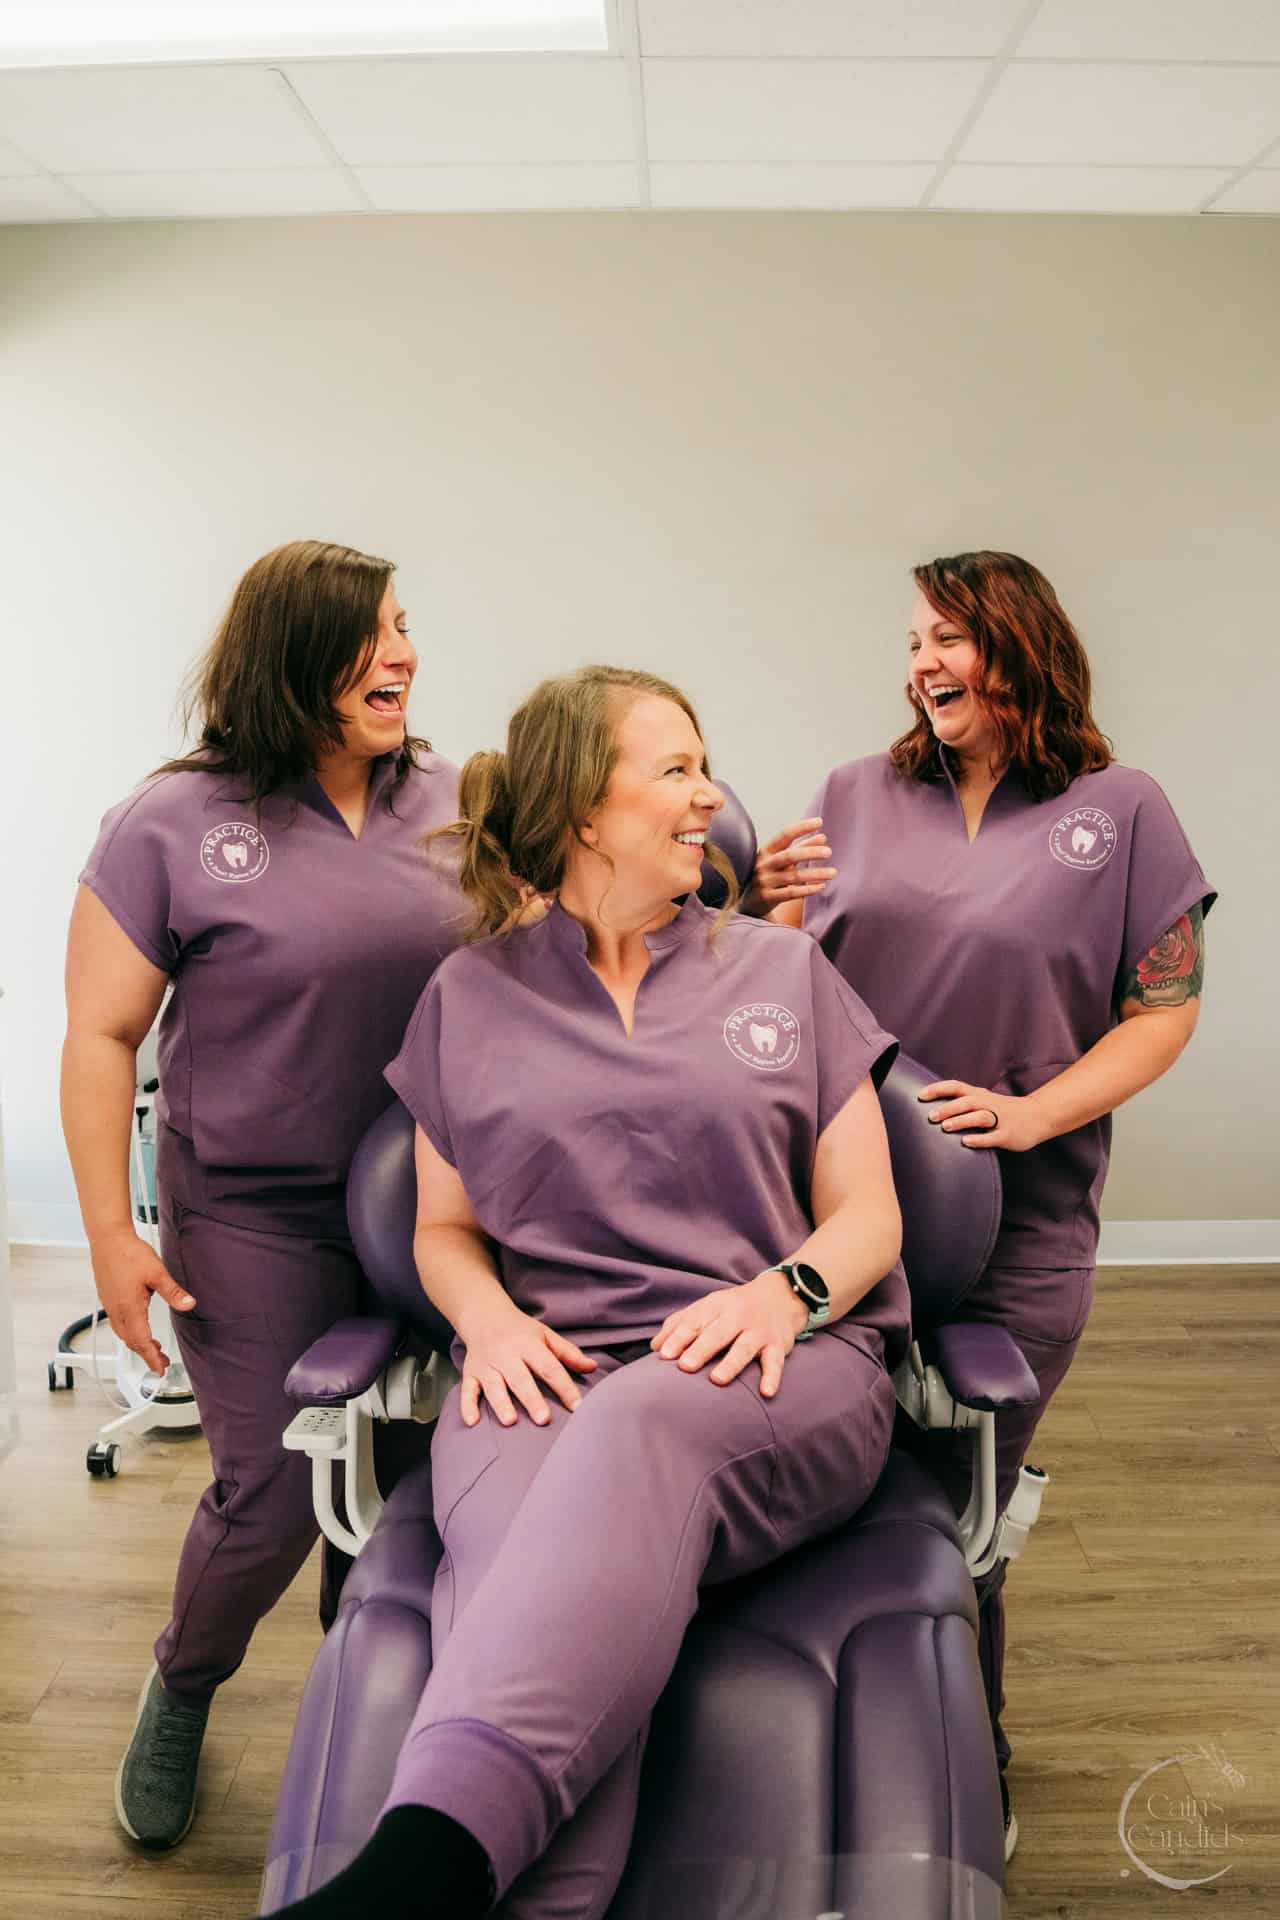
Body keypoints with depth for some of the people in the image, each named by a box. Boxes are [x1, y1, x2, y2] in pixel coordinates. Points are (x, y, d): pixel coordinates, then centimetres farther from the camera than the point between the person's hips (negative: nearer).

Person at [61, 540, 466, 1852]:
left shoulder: (450, 805, 4)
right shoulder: (174, 825, -7)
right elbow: (100, 1037, -5)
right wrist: (112, 1234, -9)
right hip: (252, 1216, -3)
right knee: (273, 1490, 2)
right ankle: (179, 1695, 35)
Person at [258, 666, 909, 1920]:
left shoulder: (787, 973, 16)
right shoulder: (470, 996, 17)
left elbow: (866, 1215, 13)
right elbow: (444, 1227, 20)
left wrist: (787, 1291, -11)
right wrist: (490, 1316, -4)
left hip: (777, 1368, 0)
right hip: (549, 1372, 1)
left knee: (639, 1428, -39)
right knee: (522, 1552, -37)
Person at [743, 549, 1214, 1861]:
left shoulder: (1119, 813, -1)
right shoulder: (857, 796, 7)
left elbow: (1164, 1012, -2)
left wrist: (1032, 1113, -15)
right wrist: (769, 914, -11)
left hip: (1013, 1228, -2)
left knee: (959, 1516, 8)